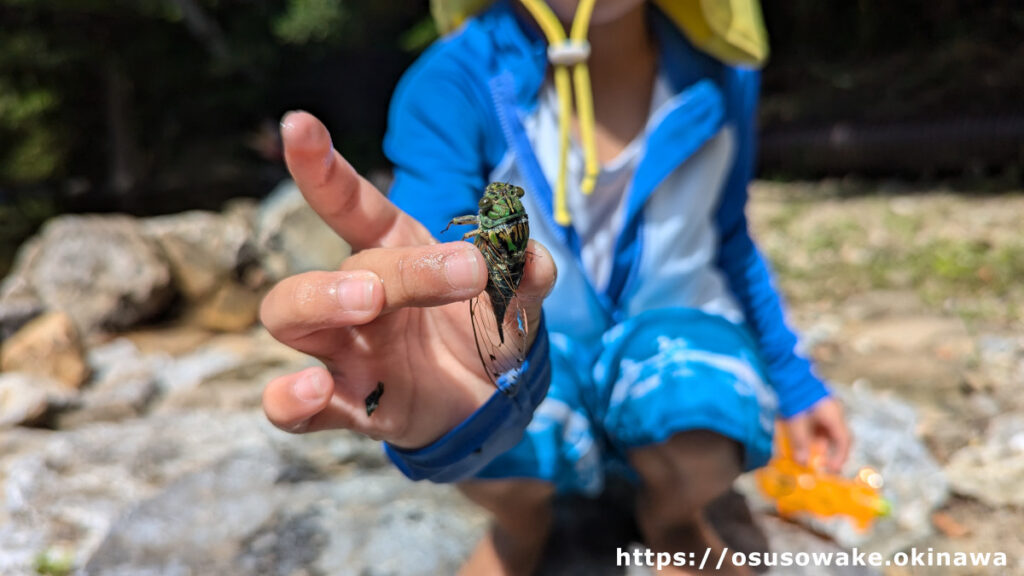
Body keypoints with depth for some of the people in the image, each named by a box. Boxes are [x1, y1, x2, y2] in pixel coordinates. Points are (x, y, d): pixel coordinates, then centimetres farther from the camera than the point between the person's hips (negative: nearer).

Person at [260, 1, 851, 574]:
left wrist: (793, 381, 11)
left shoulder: (717, 75, -11)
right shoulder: (453, 83, -21)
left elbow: (727, 239, 6)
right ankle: (522, 523, 9)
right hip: (522, 348, 0)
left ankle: (670, 516, 10)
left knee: (704, 454, -31)